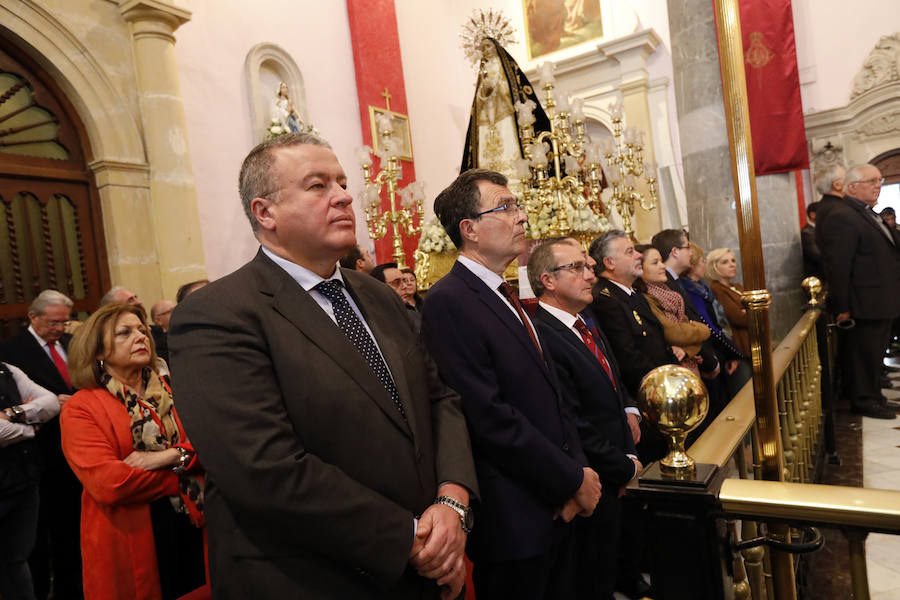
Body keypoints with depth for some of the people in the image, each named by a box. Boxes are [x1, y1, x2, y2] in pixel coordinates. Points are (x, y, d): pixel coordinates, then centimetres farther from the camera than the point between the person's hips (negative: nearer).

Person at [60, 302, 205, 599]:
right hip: (130, 539, -4)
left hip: (190, 525, 4)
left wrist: (170, 455, -19)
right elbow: (107, 483, -19)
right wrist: (181, 479, -11)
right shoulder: (80, 409, -8)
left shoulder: (169, 390, 7)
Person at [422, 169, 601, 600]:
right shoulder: (449, 302, -18)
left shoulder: (507, 298, 10)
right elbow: (491, 418, -23)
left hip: (557, 508, 8)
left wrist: (577, 470, -1)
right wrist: (573, 479, -14)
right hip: (515, 519, -8)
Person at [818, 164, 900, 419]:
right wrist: (842, 308, -21)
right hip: (864, 306, -10)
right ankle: (865, 400, 16)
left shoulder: (869, 215, 15)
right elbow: (837, 266, -22)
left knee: (875, 351, 19)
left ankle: (872, 393, 33)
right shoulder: (842, 218, -19)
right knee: (864, 354, 2)